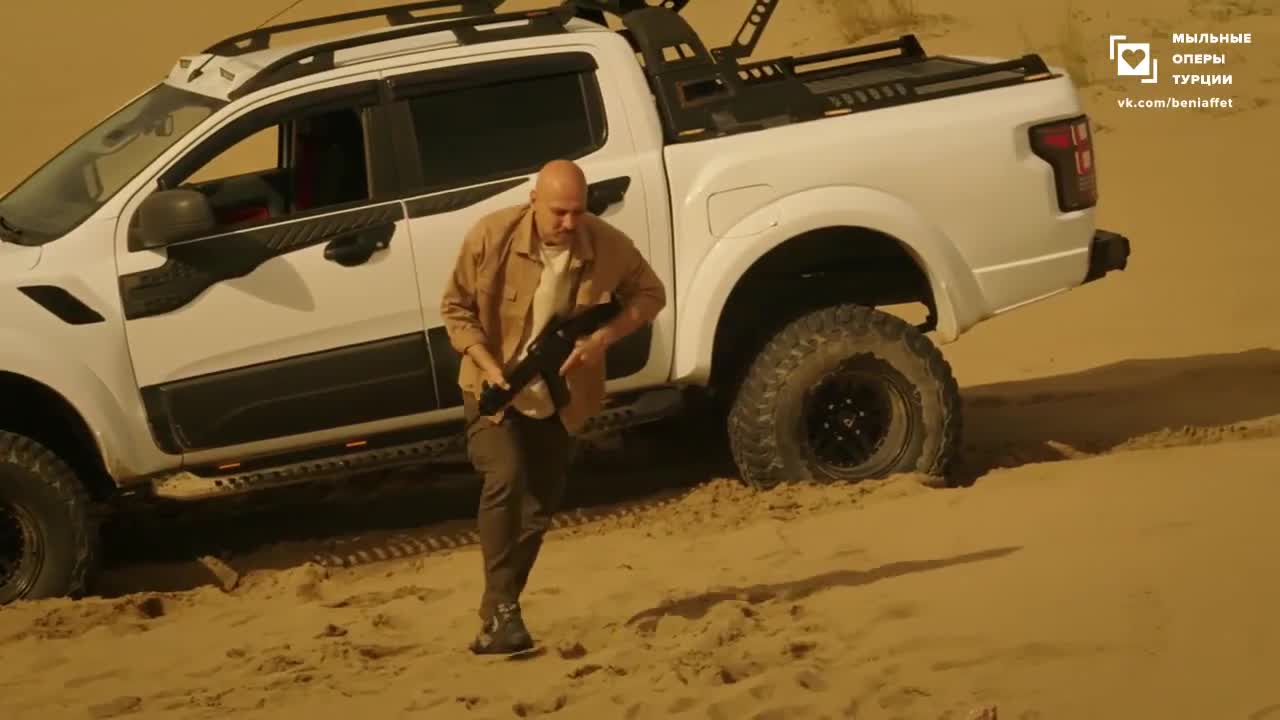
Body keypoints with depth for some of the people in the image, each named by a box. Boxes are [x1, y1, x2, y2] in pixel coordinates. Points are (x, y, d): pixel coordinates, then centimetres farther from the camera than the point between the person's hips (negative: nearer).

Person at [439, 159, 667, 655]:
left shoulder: (608, 246, -16)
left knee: (540, 506, 7)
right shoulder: (492, 237, -20)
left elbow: (651, 294, 0)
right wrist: (489, 366, -22)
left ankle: (496, 621, 20)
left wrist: (605, 336, -18)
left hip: (555, 400, 3)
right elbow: (455, 307, -8)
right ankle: (502, 610, -22)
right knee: (505, 480, -26)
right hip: (494, 392, -3)